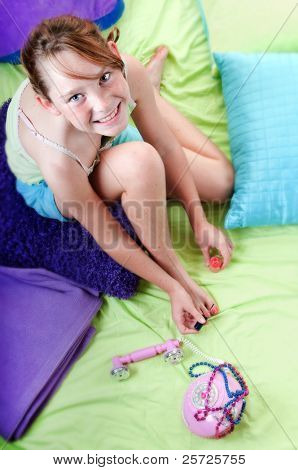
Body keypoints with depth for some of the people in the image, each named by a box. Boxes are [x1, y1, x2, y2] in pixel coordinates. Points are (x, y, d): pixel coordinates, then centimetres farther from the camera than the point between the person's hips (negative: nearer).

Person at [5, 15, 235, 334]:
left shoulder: (129, 72, -33)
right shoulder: (57, 157, -43)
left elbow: (167, 148, -17)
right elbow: (106, 236, -29)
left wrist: (200, 223, -12)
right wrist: (173, 287, -22)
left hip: (109, 142, 5)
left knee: (222, 181, 5)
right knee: (140, 160, -41)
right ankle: (175, 269, -14)